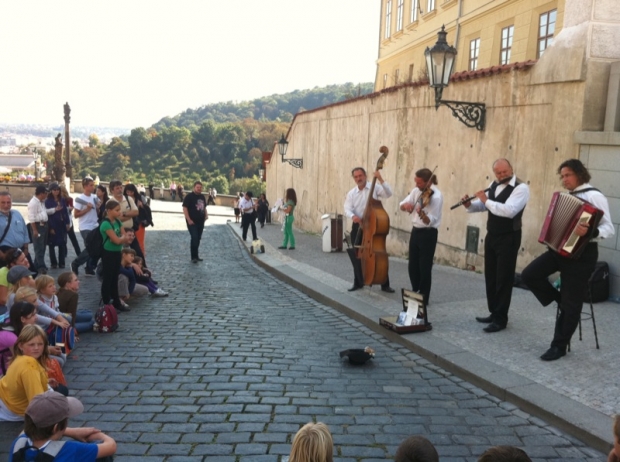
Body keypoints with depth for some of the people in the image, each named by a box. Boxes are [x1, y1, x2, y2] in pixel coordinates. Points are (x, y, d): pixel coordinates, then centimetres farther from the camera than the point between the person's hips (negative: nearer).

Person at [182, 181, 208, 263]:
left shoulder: (202, 196, 12)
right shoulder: (189, 196, -10)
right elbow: (185, 208, -13)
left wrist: (206, 215, 4)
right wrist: (189, 220, -18)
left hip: (201, 221, 7)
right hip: (192, 222, -7)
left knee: (198, 239, 11)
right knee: (194, 238, -12)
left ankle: (196, 256, 21)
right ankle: (194, 257, -6)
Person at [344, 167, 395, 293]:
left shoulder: (375, 188, -3)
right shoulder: (351, 193, 6)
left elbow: (388, 194, -18)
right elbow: (347, 209, -4)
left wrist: (380, 179, -27)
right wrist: (353, 216, -26)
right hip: (358, 226, 3)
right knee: (357, 256, 9)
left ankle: (385, 284, 8)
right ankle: (358, 283, 23)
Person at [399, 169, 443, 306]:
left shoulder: (436, 196, -18)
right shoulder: (416, 191, 4)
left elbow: (431, 221, -23)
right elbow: (402, 205, 5)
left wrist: (422, 214, -43)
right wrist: (406, 205, -18)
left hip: (428, 234, -7)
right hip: (415, 231, 7)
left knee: (425, 267, -1)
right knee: (413, 266, 12)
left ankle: (423, 298, 10)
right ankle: (415, 294, 27)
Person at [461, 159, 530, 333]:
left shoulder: (521, 188, -15)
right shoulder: (494, 185, 8)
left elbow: (509, 211, -29)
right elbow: (482, 205, 18)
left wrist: (487, 200, -22)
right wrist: (470, 205, -3)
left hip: (508, 238, -7)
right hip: (491, 236, 8)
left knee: (504, 278, -1)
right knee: (490, 276, 14)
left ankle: (501, 319, 7)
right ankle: (494, 313, 27)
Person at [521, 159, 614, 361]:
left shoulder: (594, 196, -12)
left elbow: (609, 228, -19)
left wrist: (590, 232, -36)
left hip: (581, 254, -8)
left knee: (571, 303, 1)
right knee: (529, 275, -7)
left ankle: (560, 345, 12)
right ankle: (560, 301, 14)